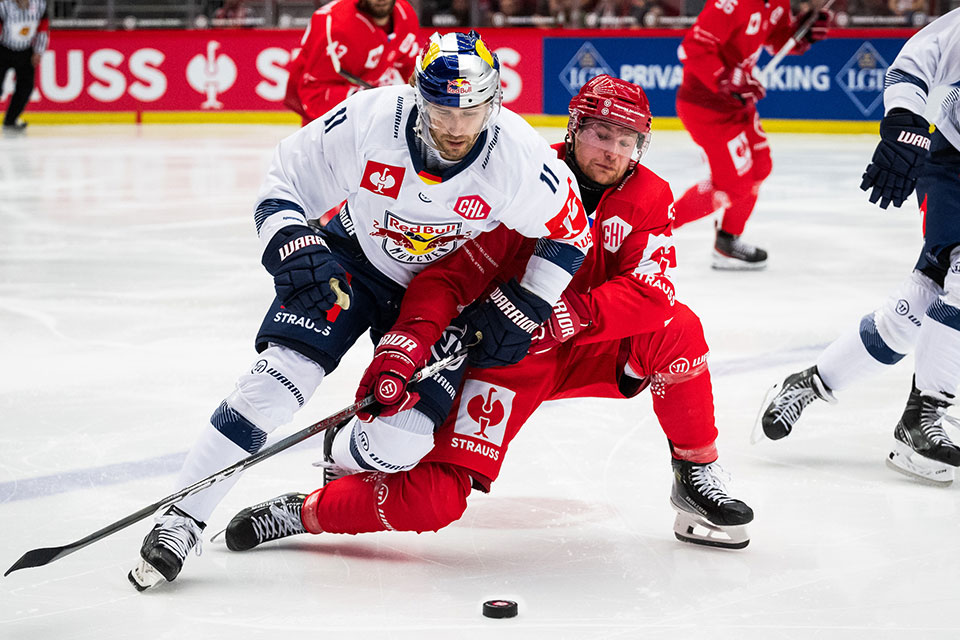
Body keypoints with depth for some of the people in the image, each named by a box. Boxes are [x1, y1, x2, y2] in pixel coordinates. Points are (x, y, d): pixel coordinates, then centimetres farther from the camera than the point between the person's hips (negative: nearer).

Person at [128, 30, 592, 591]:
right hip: (351, 261, -1)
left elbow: (569, 233, -11)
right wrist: (295, 249, -32)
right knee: (278, 380, -20)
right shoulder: (365, 123, -29)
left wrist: (521, 312, -14)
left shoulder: (519, 155, -28)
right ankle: (182, 520, -13)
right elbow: (284, 186, -15)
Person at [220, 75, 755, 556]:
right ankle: (304, 511, 4)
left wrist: (574, 313, -35)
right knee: (433, 501, -18)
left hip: (590, 353, 3)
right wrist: (406, 343, -36)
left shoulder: (649, 198, -7)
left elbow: (650, 294, -21)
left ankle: (697, 475, -7)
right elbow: (449, 274, -20)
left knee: (676, 329, -25)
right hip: (508, 356, -3)